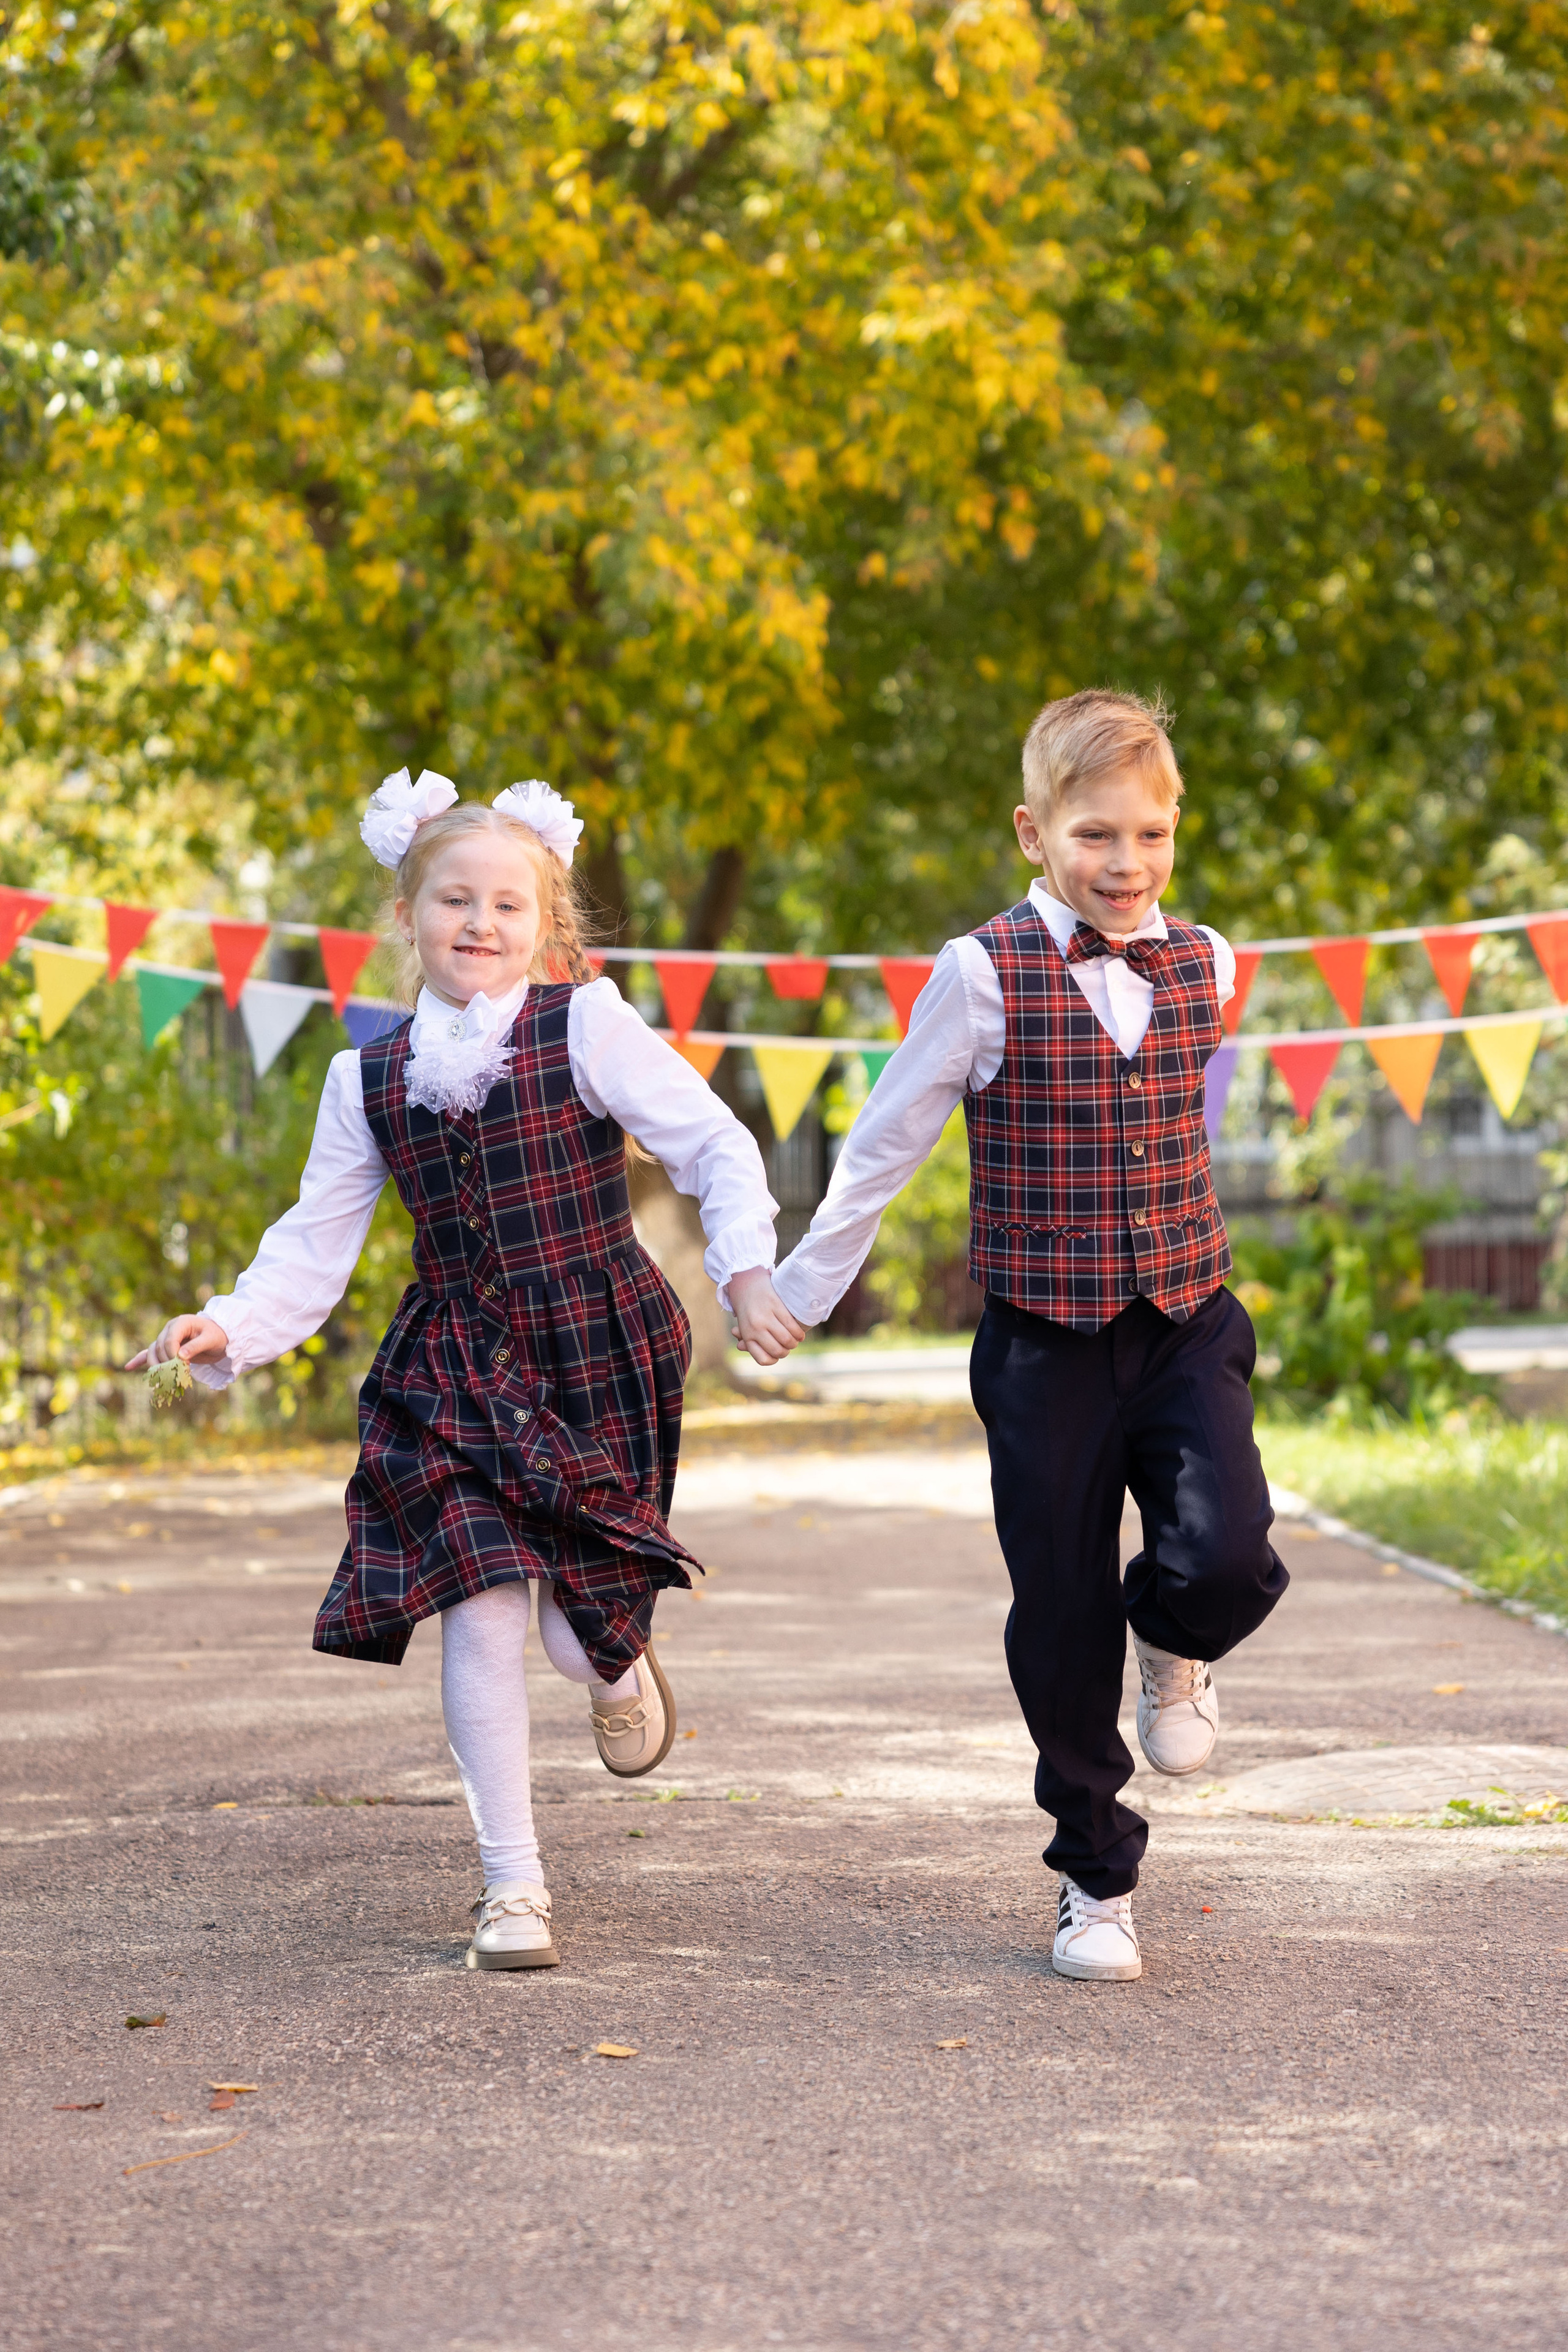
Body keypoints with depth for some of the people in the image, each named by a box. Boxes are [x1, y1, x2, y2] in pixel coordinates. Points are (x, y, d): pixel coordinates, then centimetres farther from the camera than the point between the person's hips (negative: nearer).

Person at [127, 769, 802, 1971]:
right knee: (481, 1617, -9)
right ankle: (513, 1884, 4)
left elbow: (716, 1146, -7)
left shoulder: (586, 1028, -6)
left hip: (596, 1360, -2)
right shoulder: (370, 1079, 5)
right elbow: (317, 1241, 9)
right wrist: (231, 1328, -6)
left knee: (583, 1627, -3)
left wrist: (745, 1270, -20)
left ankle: (622, 1668, 39)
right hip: (456, 1376, 3)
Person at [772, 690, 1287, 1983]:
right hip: (1045, 1345, -2)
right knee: (1061, 1621, 3)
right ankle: (1095, 1877, 21)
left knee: (1226, 1558, -20)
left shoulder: (1205, 966, 2)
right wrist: (801, 1289, 6)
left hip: (1185, 1328, 2)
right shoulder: (987, 975, -9)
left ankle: (1174, 1648, 17)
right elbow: (887, 1143, 1)